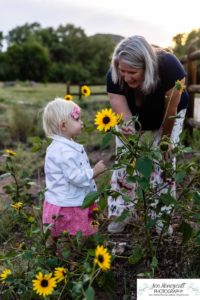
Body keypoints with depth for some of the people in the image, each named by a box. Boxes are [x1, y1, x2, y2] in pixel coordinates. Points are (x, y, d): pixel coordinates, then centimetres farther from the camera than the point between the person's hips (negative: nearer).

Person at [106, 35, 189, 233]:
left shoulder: (168, 67, -41)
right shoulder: (113, 76, -34)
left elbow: (170, 111, -28)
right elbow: (124, 116, -39)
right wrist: (127, 129, -62)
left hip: (168, 116, -1)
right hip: (133, 117, 2)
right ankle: (121, 214, 9)